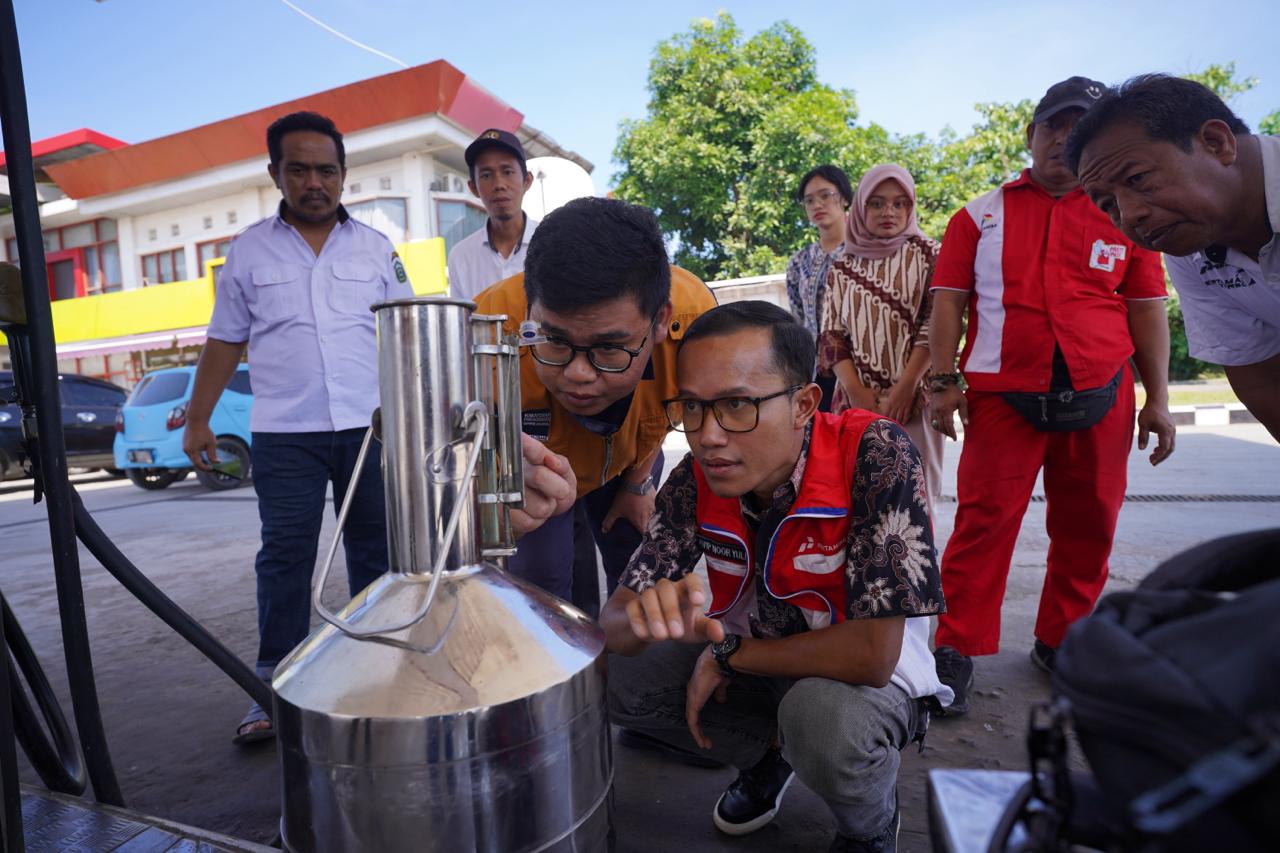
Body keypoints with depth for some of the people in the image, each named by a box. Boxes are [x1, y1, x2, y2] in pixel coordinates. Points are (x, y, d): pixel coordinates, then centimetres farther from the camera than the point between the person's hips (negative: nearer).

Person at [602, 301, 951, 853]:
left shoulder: (874, 454, -30)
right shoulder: (695, 479, -16)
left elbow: (872, 654, -33)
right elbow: (614, 624, -15)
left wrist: (726, 653, -21)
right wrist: (650, 616, -40)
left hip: (870, 677, -4)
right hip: (756, 660, 5)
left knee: (824, 715, -36)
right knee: (615, 675, -11)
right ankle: (770, 751, 14)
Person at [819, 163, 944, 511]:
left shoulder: (926, 253, 6)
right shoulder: (844, 266, 12)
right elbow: (832, 335, 7)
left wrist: (904, 388, -14)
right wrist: (857, 392, -7)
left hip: (912, 398, -2)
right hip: (856, 400, 2)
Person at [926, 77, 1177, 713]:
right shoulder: (981, 215, 8)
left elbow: (1147, 309, 12)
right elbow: (948, 300, 3)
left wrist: (1157, 398, 6)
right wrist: (943, 382, -7)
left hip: (1100, 398, 3)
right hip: (1002, 397, -3)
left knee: (1088, 529, 9)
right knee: (983, 522, -6)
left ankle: (1060, 644, 26)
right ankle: (957, 652, 2)